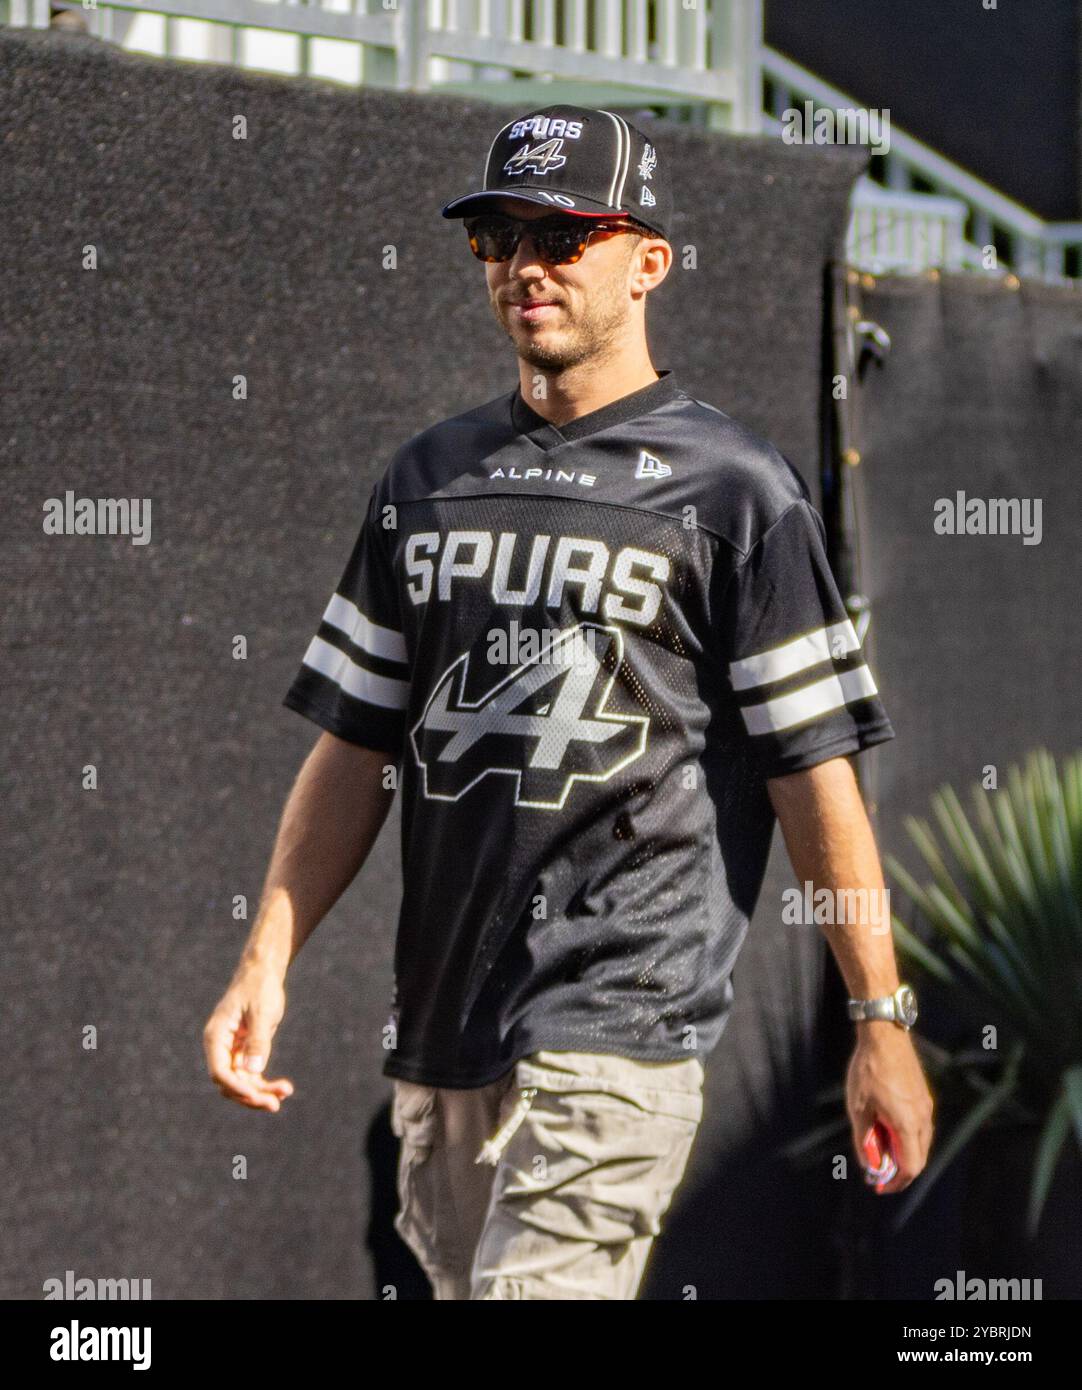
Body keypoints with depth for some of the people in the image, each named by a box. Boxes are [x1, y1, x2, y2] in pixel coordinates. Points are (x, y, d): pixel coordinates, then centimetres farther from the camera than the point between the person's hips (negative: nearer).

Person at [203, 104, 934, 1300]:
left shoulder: (733, 487, -2)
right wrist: (267, 962, 6)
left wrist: (881, 1023, -5)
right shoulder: (426, 478, 15)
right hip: (439, 1024, 6)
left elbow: (813, 768, -3)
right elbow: (356, 746, 16)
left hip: (619, 1029, -6)